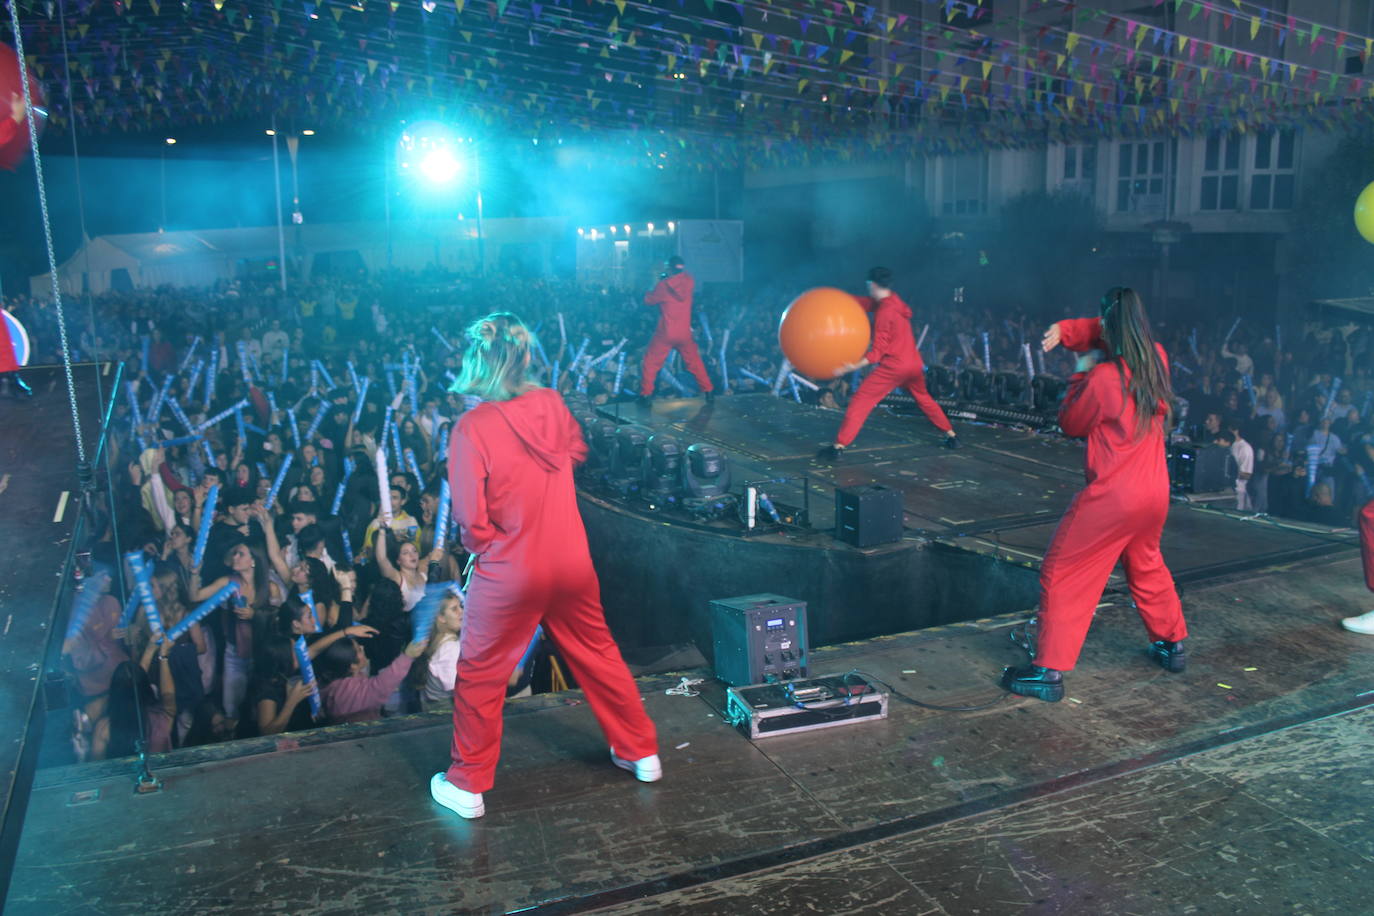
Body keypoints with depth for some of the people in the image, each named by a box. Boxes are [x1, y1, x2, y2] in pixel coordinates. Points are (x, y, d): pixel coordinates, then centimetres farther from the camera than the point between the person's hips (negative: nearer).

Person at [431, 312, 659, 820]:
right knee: (599, 656, 21)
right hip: (571, 564, 5)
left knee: (480, 678, 14)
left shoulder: (472, 427, -19)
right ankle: (640, 752, 35)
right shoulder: (551, 404, -5)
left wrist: (485, 546, 3)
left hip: (507, 575, -4)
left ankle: (467, 786, 26)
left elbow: (471, 518, -16)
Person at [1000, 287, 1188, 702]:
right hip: (1155, 492, 7)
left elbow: (1070, 423, -4)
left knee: (1063, 578, 1)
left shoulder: (1103, 379, -20)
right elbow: (1103, 334, 14)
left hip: (1110, 498, -7)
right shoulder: (1158, 360, 1)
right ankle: (1172, 644, 42)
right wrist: (1065, 330, -1)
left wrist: (1082, 373, 3)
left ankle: (1049, 671, 1)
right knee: (1147, 567, 29)